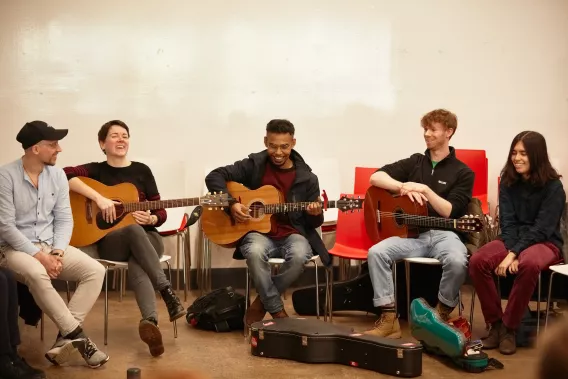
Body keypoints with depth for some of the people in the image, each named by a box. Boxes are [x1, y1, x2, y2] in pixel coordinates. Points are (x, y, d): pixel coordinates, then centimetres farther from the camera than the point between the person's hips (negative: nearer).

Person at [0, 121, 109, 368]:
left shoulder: (57, 175, 4)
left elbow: (64, 219, 4)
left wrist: (57, 252, -12)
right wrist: (38, 255, -21)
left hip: (51, 246, 5)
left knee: (95, 270, -18)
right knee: (37, 274, -38)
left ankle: (65, 339, -23)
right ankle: (78, 337, -28)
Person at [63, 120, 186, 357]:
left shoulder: (141, 170, 9)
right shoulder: (97, 170, 4)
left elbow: (161, 212, 9)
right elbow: (65, 174, -19)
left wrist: (150, 219, -15)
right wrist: (99, 198, -28)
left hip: (147, 238, 2)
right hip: (111, 241, -2)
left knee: (136, 264, -35)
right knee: (133, 229, -37)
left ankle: (149, 321, -58)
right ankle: (168, 292, -42)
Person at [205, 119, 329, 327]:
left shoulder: (307, 178, 1)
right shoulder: (254, 165, 0)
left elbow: (313, 223, 5)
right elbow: (214, 176, -3)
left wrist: (315, 214, -20)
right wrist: (231, 203, -17)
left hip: (292, 234, 1)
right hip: (259, 232, -1)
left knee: (299, 255, -34)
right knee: (255, 252, -37)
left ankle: (261, 303, -9)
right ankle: (277, 310, -17)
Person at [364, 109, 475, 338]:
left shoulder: (462, 172, 5)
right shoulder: (414, 162, 15)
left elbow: (448, 212, -6)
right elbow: (375, 177, 3)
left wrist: (424, 189, -16)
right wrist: (404, 187, -13)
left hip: (443, 234, -3)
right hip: (413, 233, 3)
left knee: (457, 261, -36)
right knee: (376, 252, -25)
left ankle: (442, 314, -10)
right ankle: (389, 318, -21)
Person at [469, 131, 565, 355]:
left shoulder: (553, 187, -12)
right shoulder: (508, 181, 2)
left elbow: (542, 229, -18)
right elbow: (507, 222, -3)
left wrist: (514, 254, -26)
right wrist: (511, 252, -21)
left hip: (545, 242, -4)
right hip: (513, 240, 4)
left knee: (529, 264, -40)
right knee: (477, 261, -25)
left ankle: (509, 327, -24)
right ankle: (495, 323, -13)